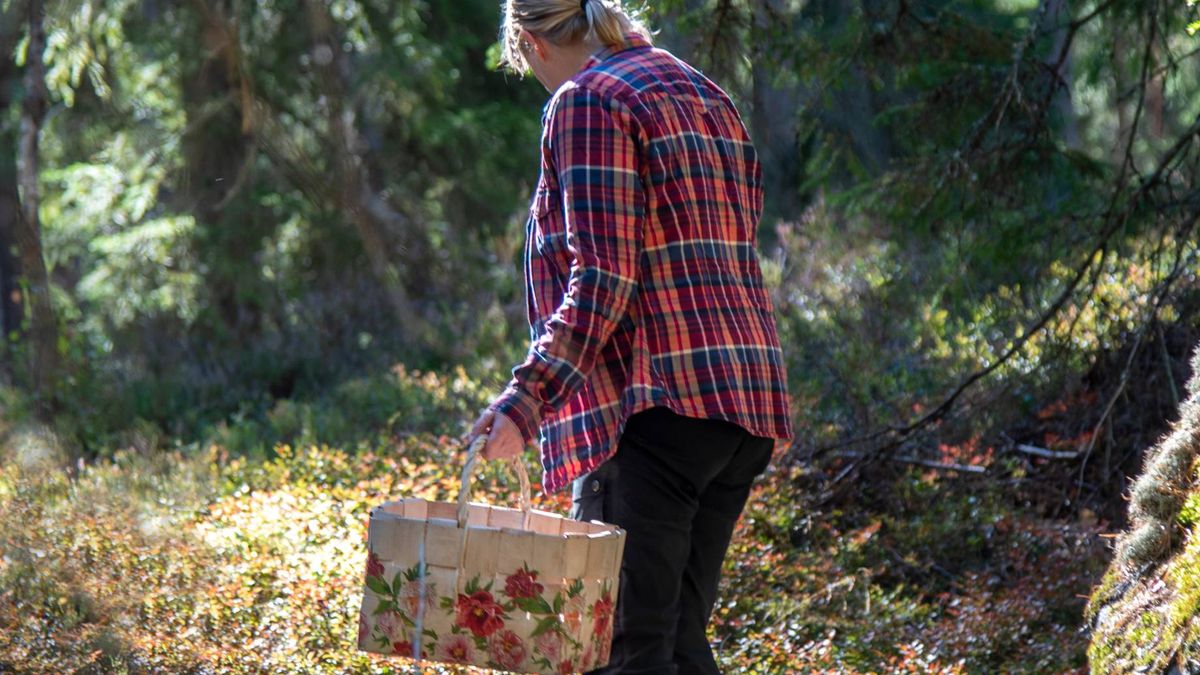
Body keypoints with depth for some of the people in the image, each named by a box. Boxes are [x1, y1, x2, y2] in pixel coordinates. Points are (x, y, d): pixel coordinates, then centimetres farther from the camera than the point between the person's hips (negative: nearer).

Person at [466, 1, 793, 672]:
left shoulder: (586, 101, -6)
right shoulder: (708, 95, 21)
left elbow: (602, 278, -16)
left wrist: (530, 394, -21)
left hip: (657, 403, -9)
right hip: (747, 392, 9)